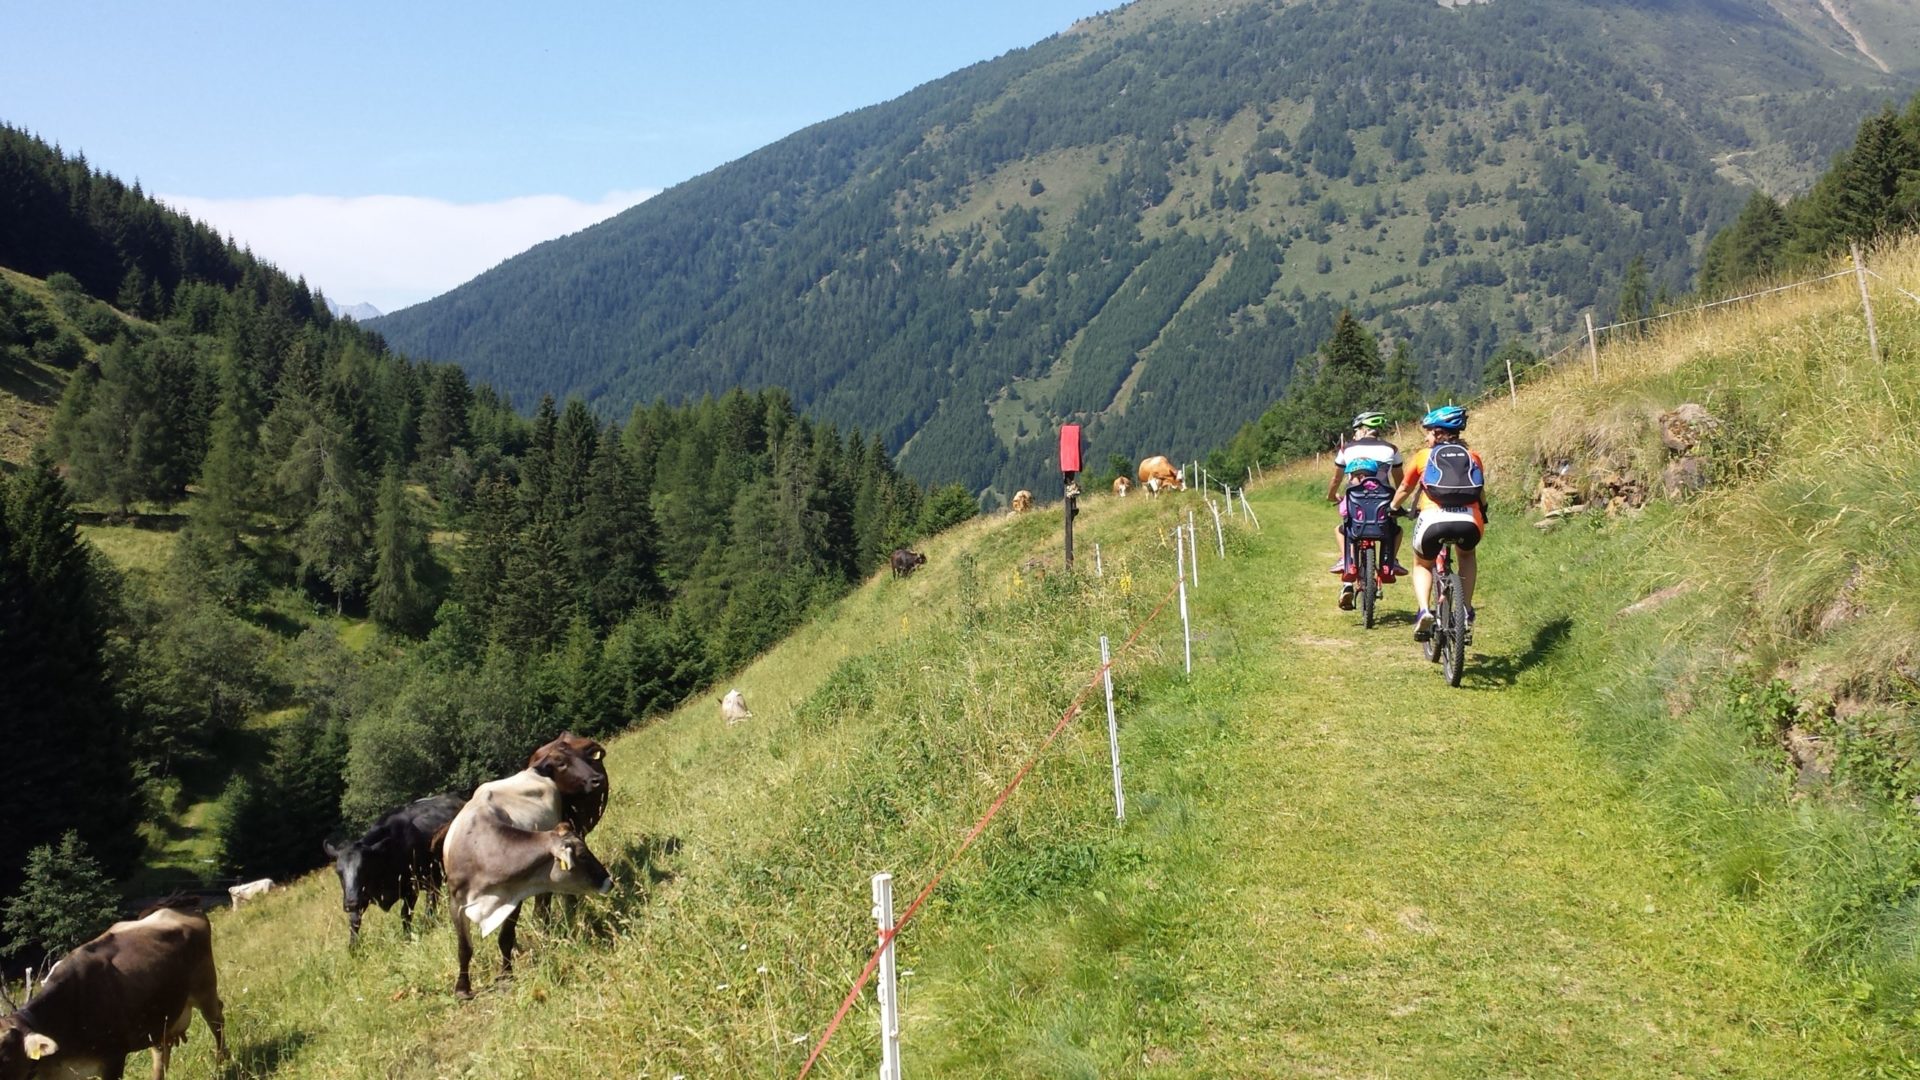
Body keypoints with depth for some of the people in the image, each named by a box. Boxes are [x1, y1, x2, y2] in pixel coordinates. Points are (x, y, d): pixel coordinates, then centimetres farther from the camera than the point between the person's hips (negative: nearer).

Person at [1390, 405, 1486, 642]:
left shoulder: (1423, 456, 18)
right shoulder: (1472, 457, 23)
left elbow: (1404, 489, 30)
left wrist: (1394, 508, 50)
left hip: (1434, 519, -2)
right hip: (1469, 521, 2)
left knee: (1422, 564, 28)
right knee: (1467, 555, 36)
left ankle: (1424, 611, 1)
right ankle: (1466, 614, 22)